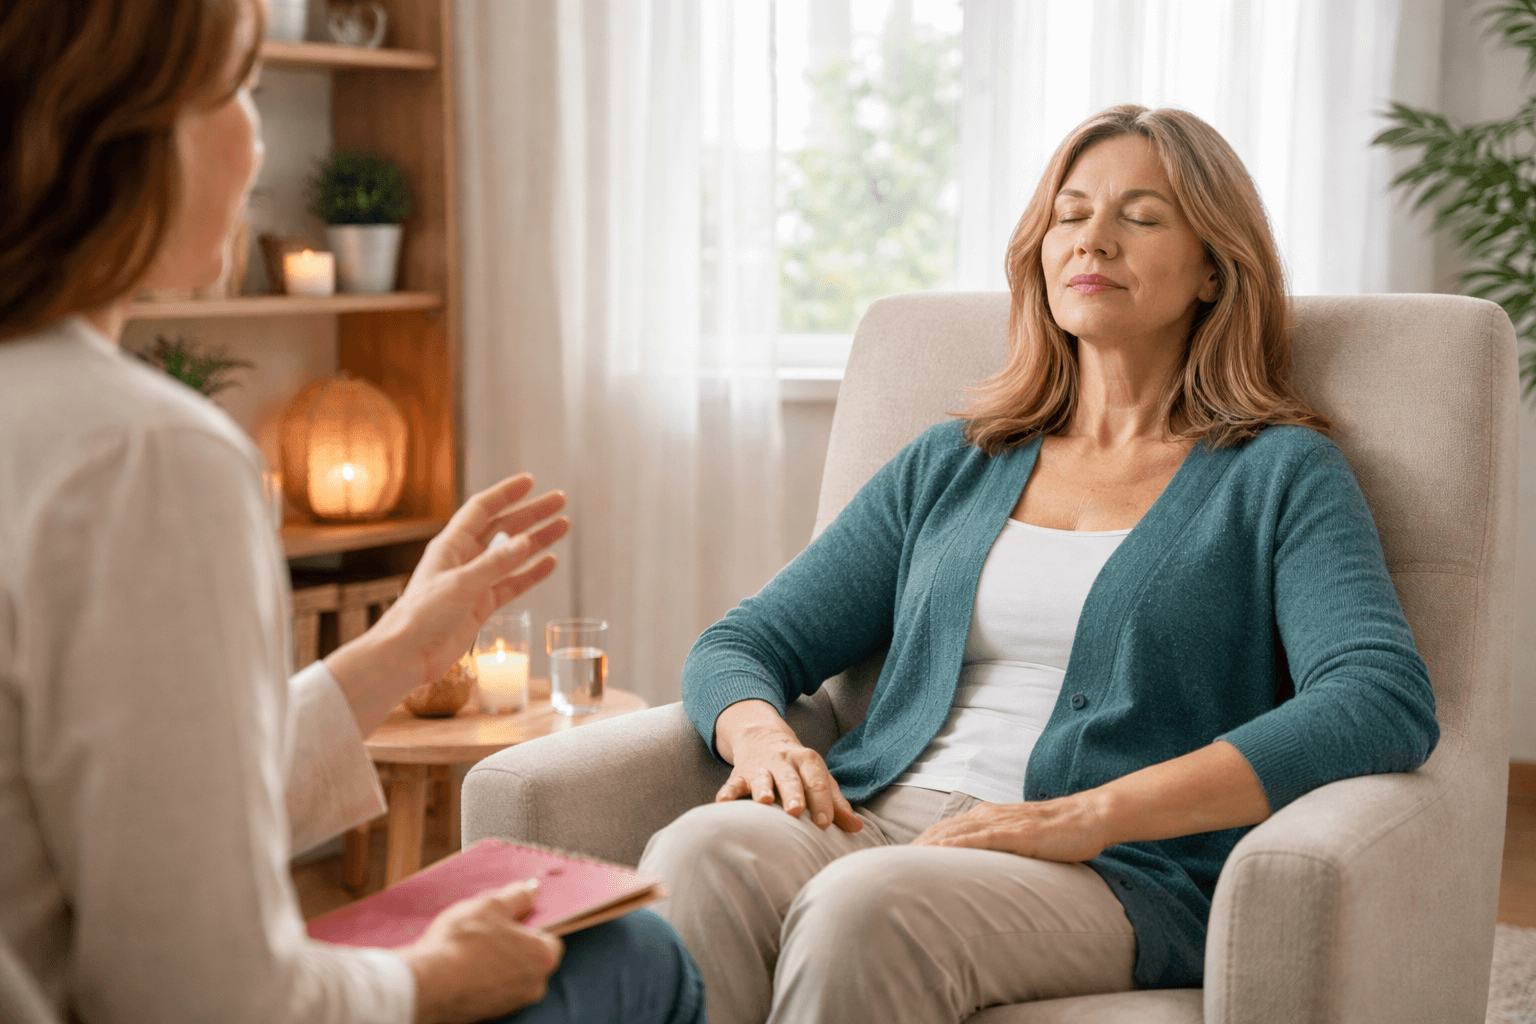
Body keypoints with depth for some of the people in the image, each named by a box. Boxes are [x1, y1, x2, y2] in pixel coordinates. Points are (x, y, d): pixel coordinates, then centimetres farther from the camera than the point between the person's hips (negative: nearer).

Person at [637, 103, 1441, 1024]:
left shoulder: (1280, 473, 9)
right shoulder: (949, 466, 23)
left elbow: (1388, 703, -9)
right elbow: (740, 646, 22)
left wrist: (1087, 816, -19)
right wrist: (761, 735, -5)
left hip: (1114, 878, -3)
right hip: (872, 823, 4)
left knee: (863, 909, -37)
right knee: (698, 856, -32)